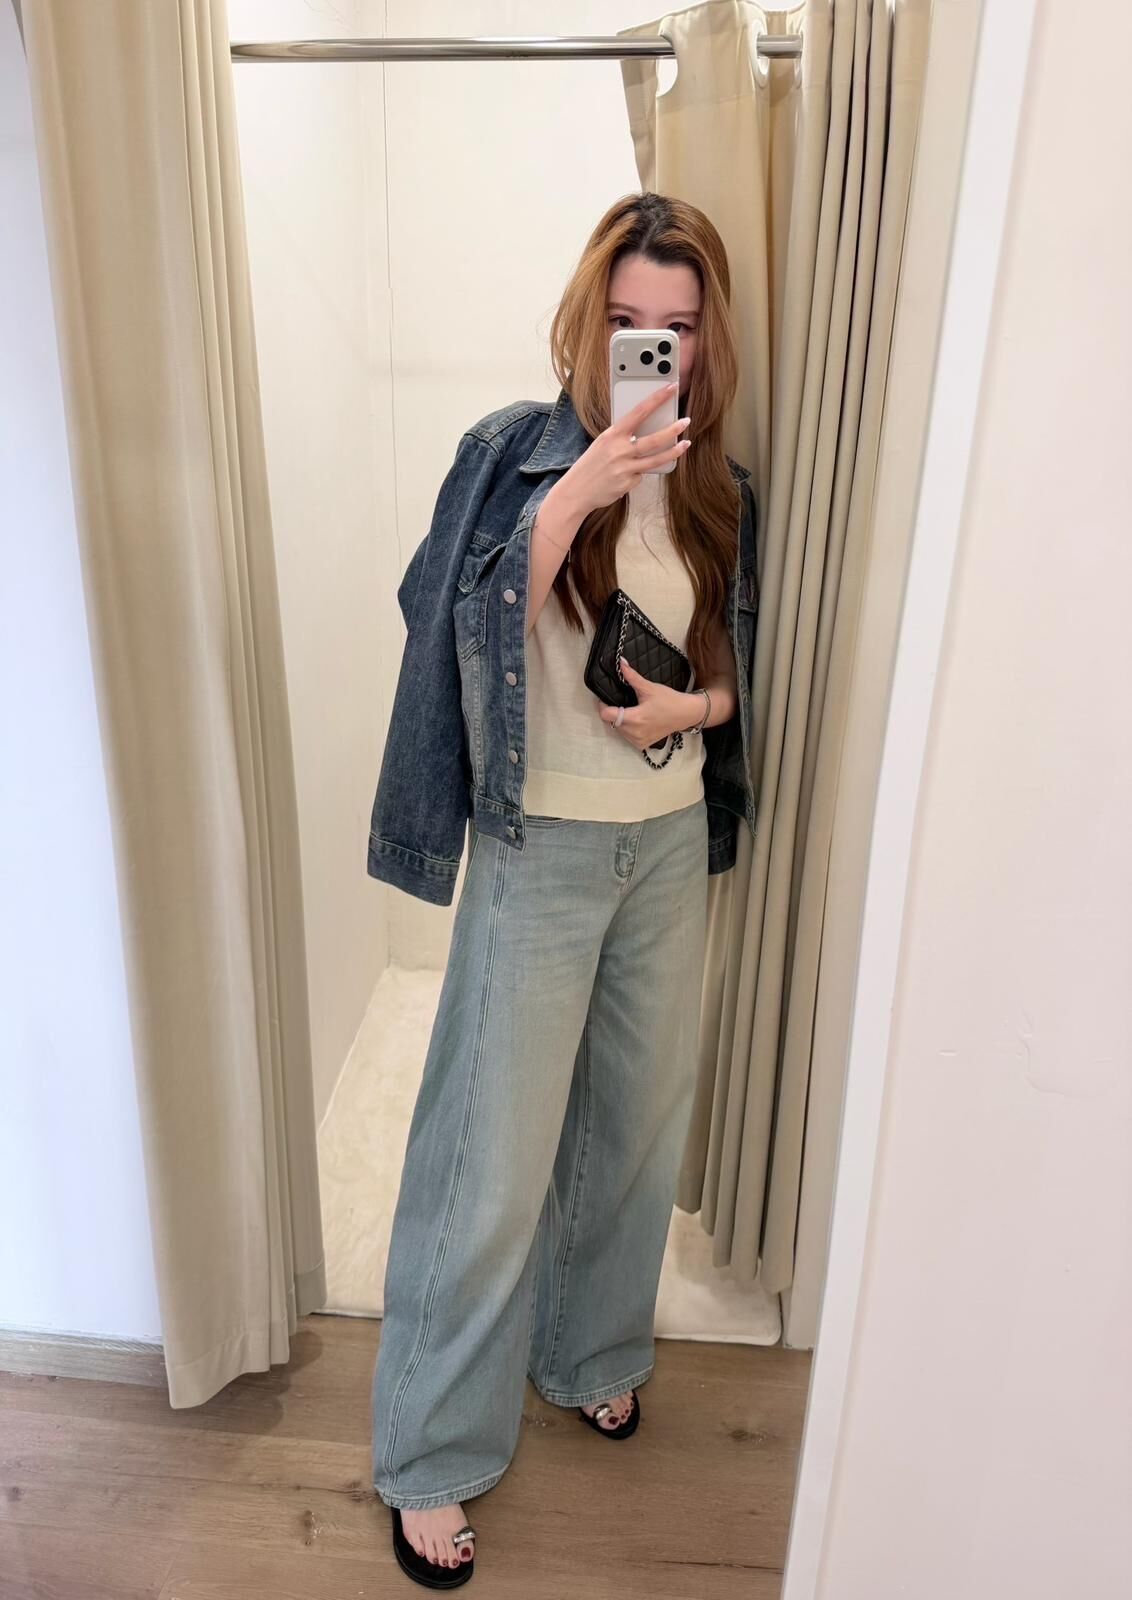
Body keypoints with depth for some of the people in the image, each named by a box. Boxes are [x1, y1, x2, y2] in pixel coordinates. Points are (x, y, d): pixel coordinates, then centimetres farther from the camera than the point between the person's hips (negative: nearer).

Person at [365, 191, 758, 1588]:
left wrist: (692, 708, -10)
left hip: (671, 843, 5)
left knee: (636, 1118, 18)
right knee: (495, 1155, 2)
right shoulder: (515, 452, -7)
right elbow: (468, 635, -17)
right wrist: (571, 495, -28)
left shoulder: (720, 491, 4)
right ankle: (434, 1454, 24)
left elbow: (739, 670, 12)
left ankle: (590, 1351, 45)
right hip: (542, 847, -4)